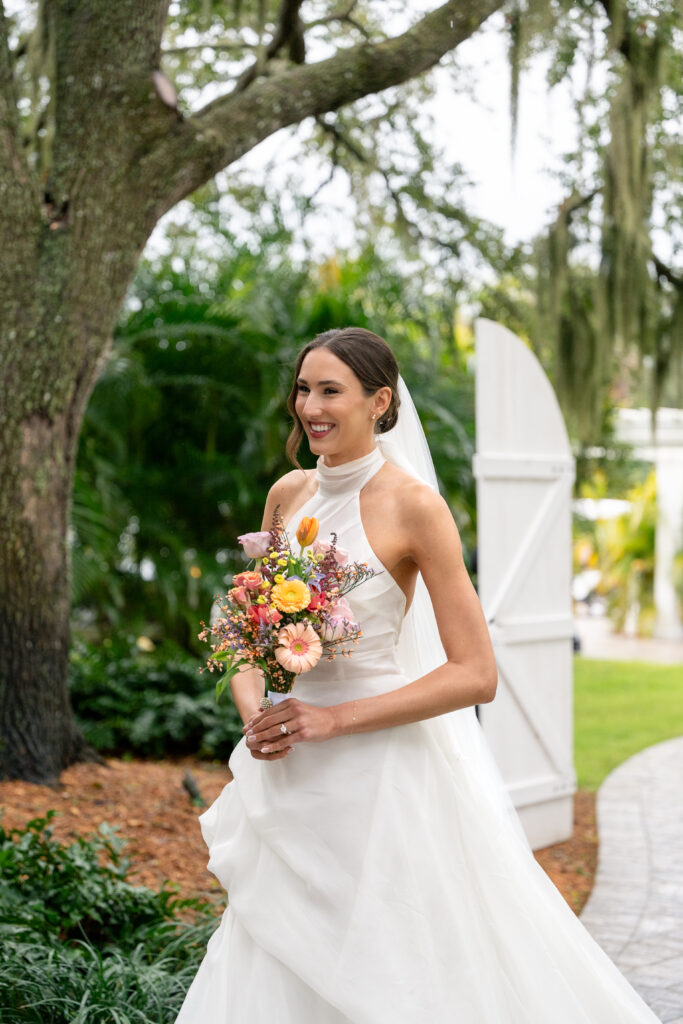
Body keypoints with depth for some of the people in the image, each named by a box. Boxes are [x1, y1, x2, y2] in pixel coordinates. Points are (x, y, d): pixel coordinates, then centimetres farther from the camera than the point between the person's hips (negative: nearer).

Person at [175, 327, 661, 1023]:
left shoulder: (413, 505, -13)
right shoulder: (288, 494, 5)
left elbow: (475, 675, -15)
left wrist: (336, 718, -18)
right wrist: (255, 716, -8)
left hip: (382, 768, -6)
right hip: (291, 781, 6)